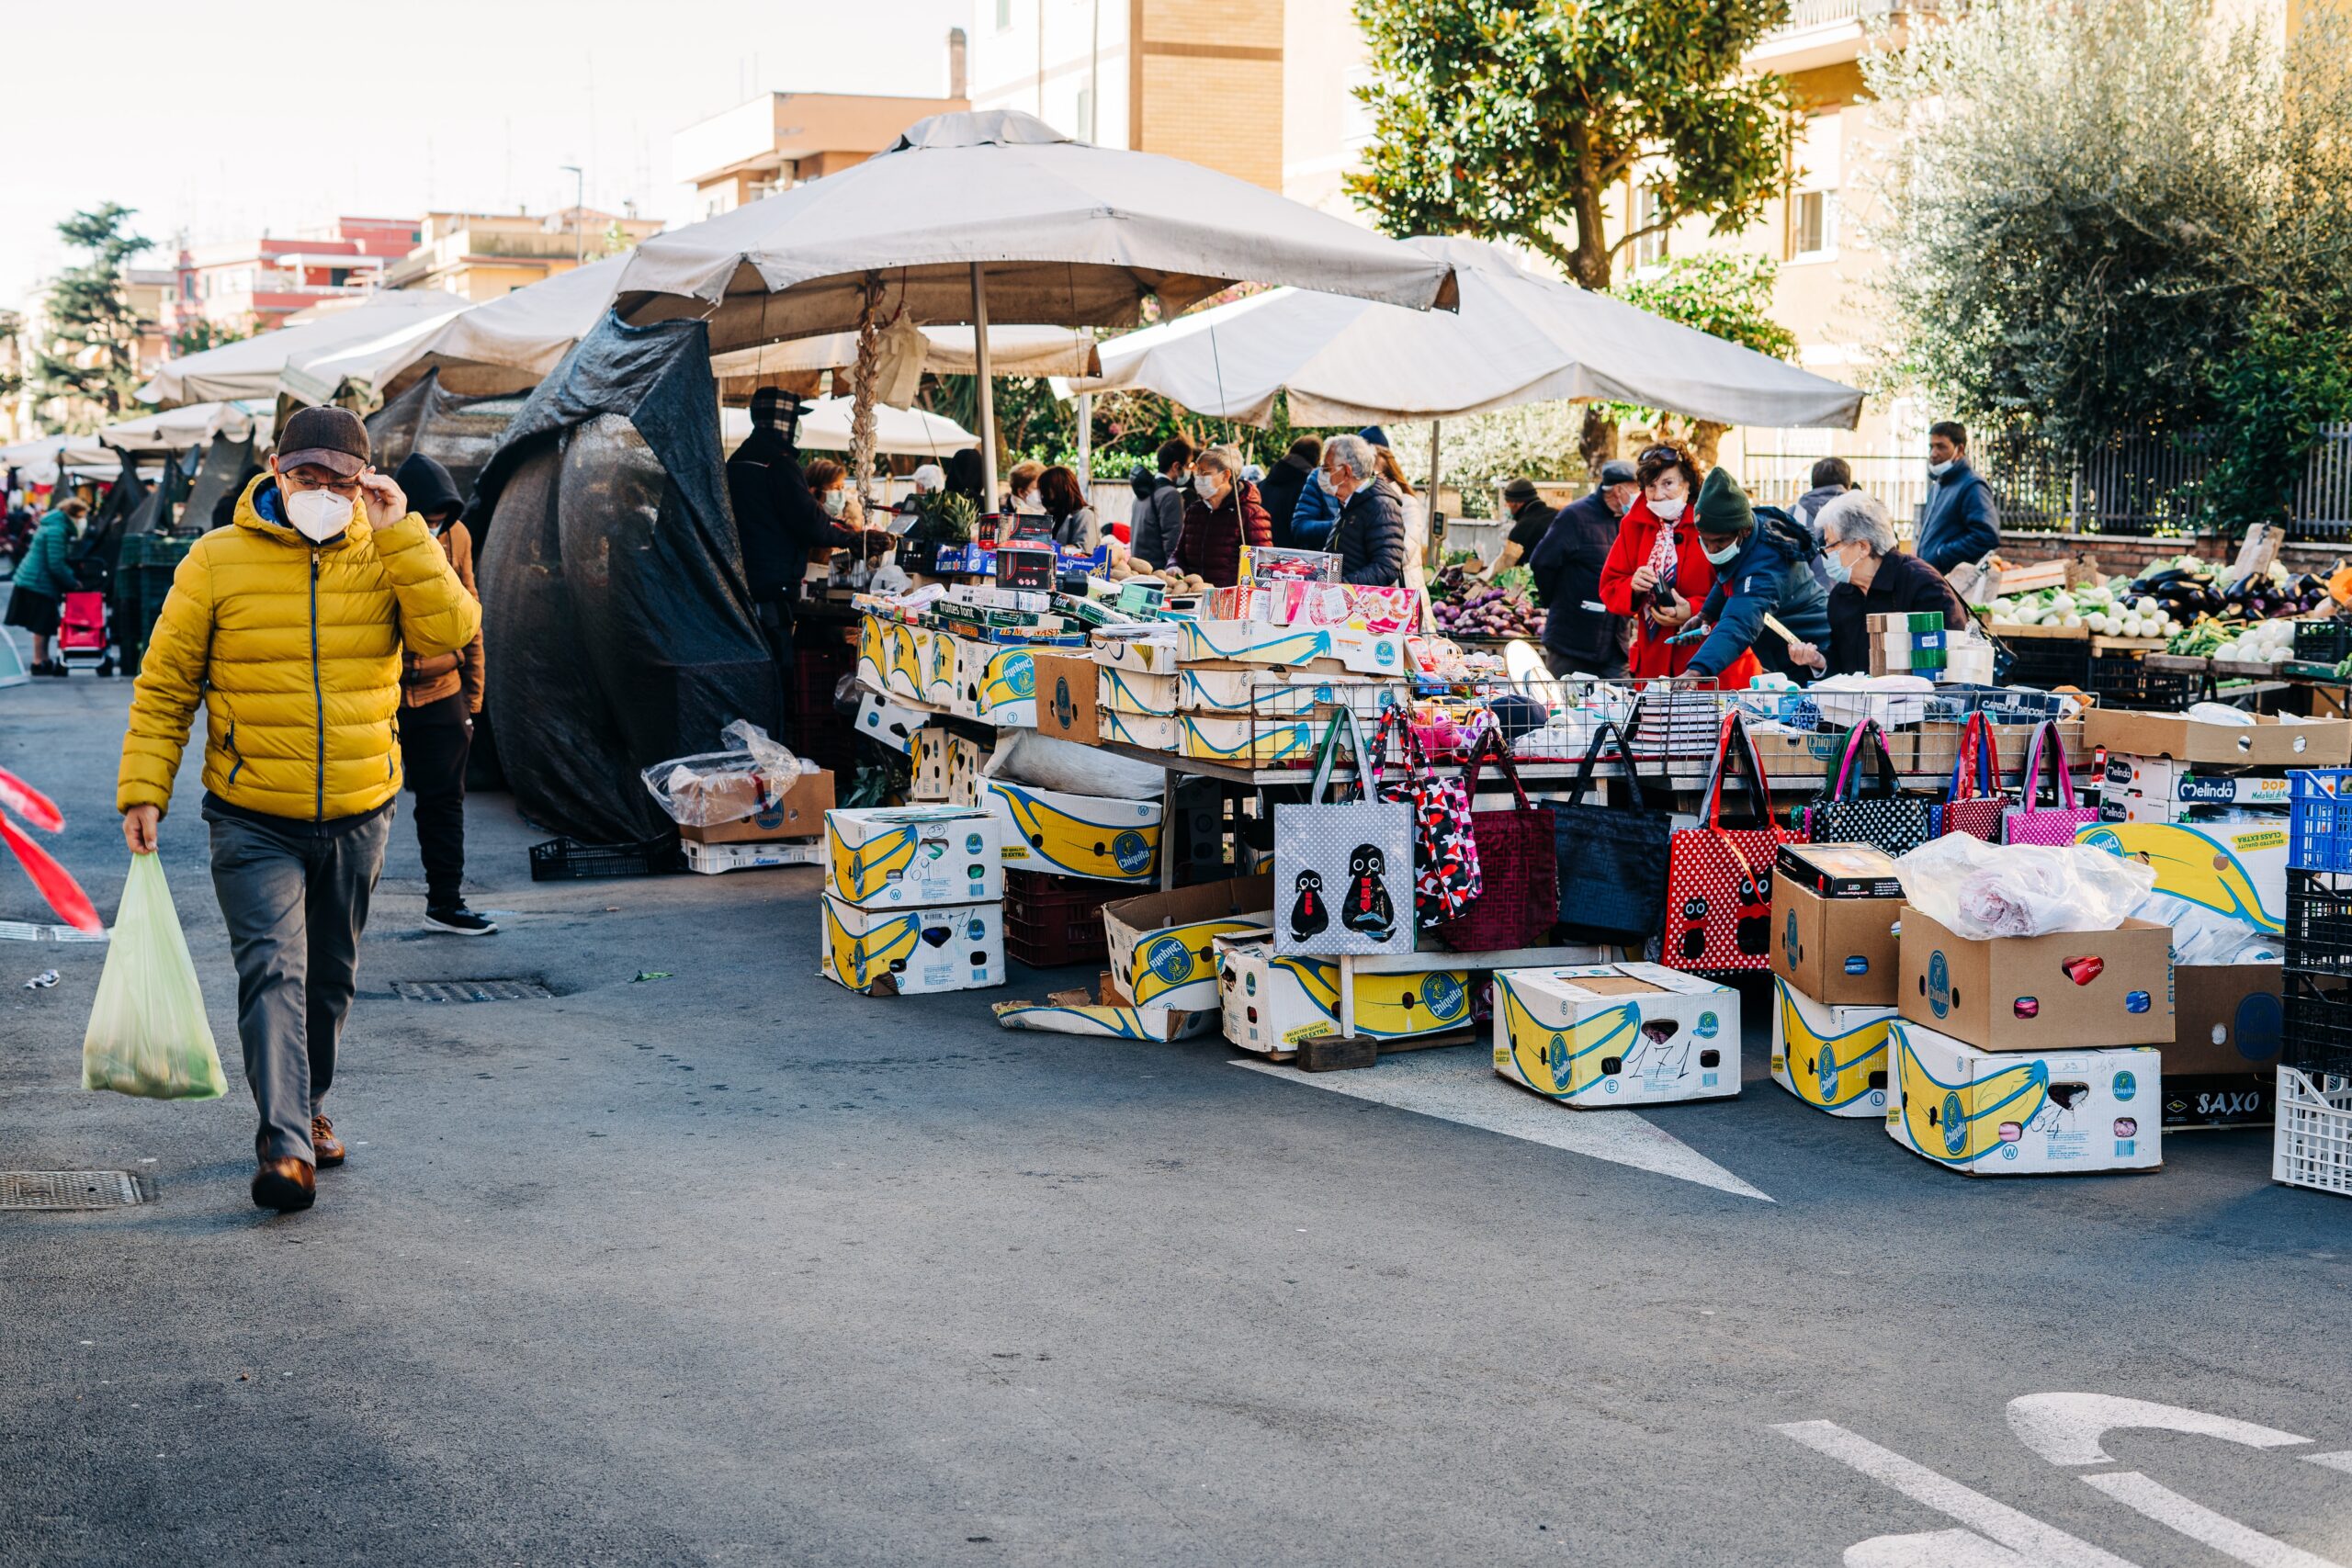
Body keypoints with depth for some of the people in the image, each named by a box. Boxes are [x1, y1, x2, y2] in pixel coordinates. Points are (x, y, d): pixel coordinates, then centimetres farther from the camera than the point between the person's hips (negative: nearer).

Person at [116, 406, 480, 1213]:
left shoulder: (386, 556, 1)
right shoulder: (218, 561, -4)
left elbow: (449, 631, -17)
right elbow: (165, 685, 0)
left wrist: (400, 533, -18)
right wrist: (143, 790, -6)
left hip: (357, 815, 3)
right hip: (254, 822, -3)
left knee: (330, 978, 16)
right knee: (272, 969, -16)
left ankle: (311, 1109, 35)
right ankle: (285, 1144, -21)